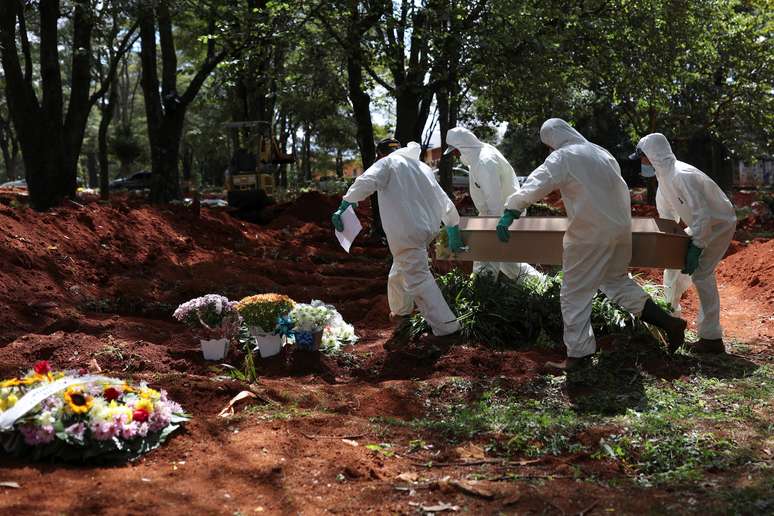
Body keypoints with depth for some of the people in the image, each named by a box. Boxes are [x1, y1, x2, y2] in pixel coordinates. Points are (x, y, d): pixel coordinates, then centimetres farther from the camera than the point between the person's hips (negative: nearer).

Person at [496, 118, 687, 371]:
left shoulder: (562, 157, -8)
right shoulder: (601, 153, 15)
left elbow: (535, 185, -20)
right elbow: (620, 189, 24)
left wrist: (510, 212, -19)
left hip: (590, 235, -8)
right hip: (620, 228, 8)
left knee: (575, 293, 1)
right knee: (617, 279, 24)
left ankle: (577, 354, 3)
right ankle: (668, 322, 19)